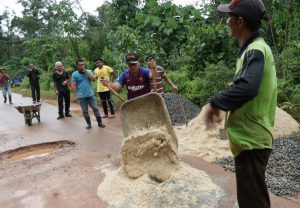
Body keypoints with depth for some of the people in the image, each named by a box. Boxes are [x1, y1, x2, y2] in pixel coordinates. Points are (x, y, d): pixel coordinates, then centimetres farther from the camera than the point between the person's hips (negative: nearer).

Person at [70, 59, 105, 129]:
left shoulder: (89, 71, 6)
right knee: (85, 111, 6)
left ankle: (99, 122, 13)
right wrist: (77, 93, -10)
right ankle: (89, 124, 20)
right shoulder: (74, 74, -2)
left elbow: (93, 79, -8)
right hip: (81, 96, -1)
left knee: (95, 108, 3)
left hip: (90, 94, 2)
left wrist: (86, 72, -11)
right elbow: (73, 86, -4)